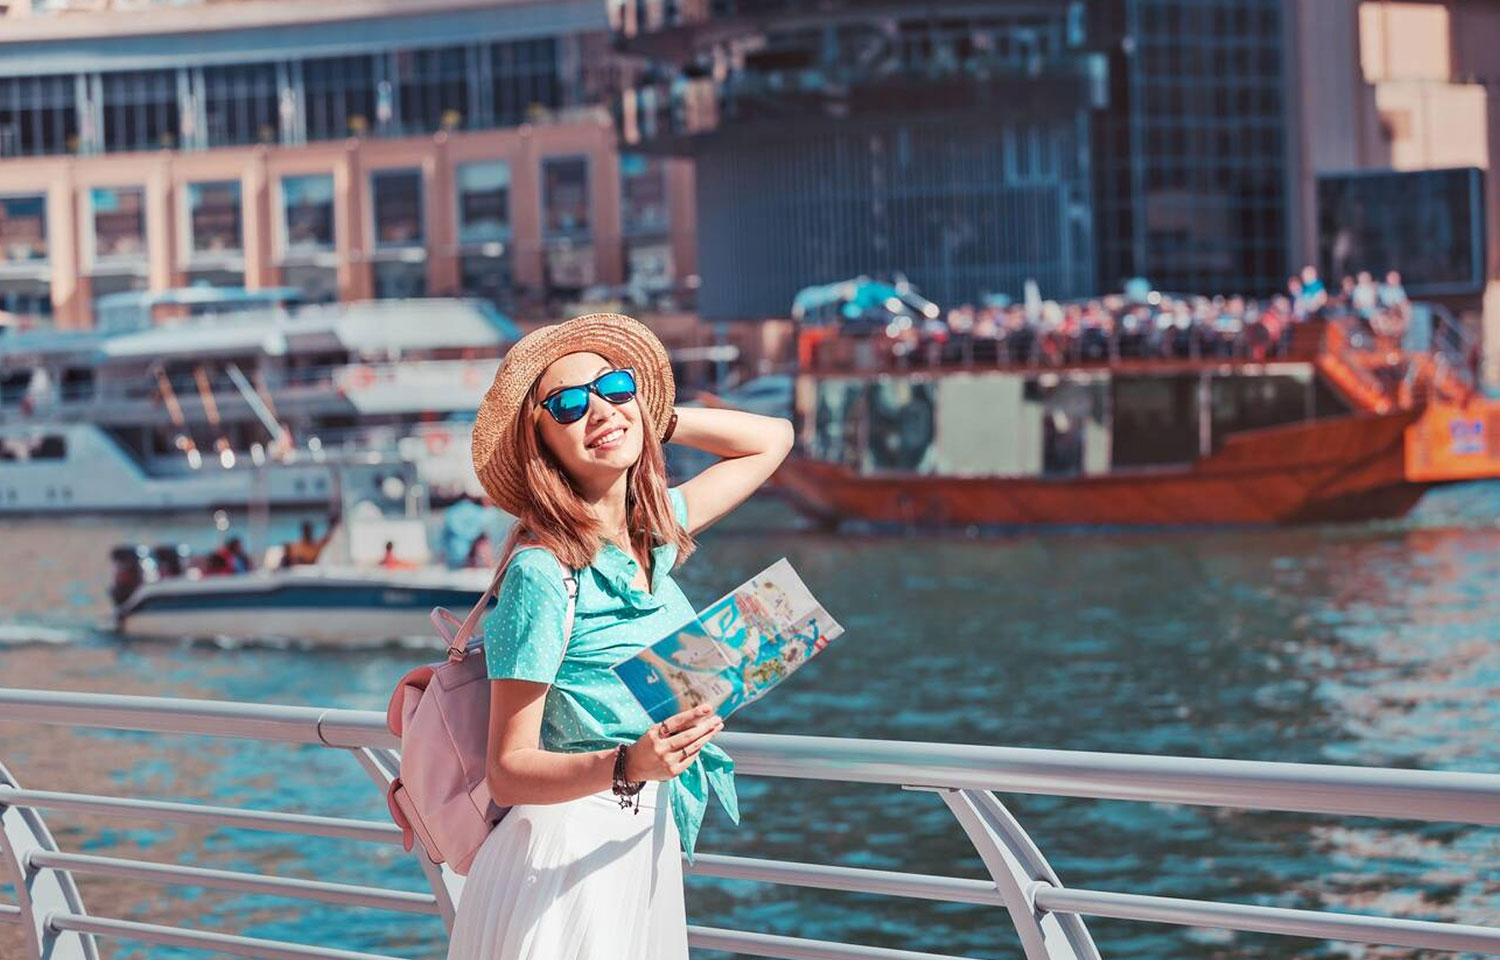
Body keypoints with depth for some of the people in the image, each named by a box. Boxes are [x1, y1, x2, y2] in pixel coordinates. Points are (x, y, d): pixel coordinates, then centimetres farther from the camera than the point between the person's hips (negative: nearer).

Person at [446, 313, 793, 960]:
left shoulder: (652, 536, 4)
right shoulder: (544, 574, -17)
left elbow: (770, 440, 20)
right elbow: (508, 773, -17)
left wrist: (657, 418, 11)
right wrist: (627, 765, -33)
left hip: (646, 850, 7)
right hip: (564, 860, -7)